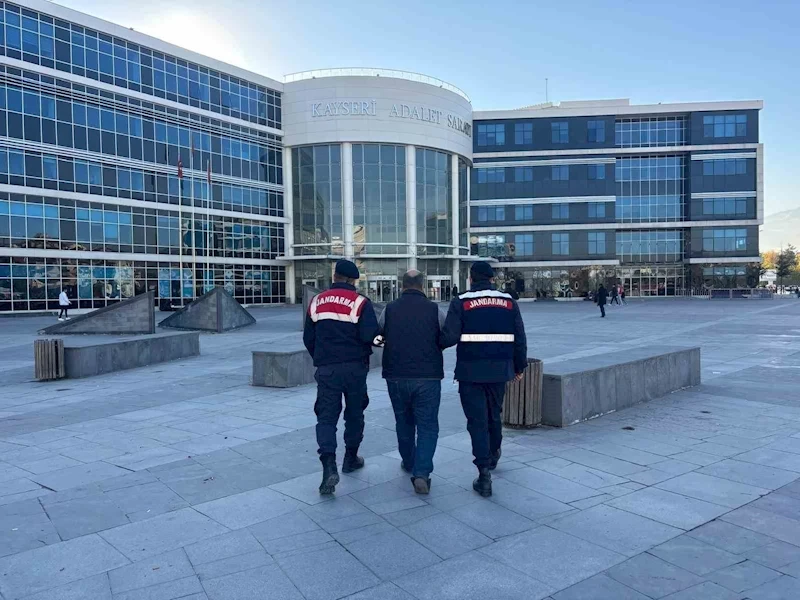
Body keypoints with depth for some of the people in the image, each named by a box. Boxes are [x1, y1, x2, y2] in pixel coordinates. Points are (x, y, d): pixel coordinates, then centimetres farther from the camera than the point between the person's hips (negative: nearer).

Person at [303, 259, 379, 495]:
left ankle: (329, 466, -14)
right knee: (354, 413, 16)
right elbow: (369, 336, -16)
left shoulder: (317, 302, 5)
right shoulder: (360, 302, -7)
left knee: (326, 416, 2)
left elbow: (308, 338, 9)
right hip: (355, 367, -1)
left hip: (326, 368, 2)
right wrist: (363, 353, 6)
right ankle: (351, 458, 29)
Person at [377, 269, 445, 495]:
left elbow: (378, 336, 11)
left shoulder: (389, 310, -1)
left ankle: (409, 462, 35)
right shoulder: (434, 310, -6)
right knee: (427, 426, 3)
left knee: (403, 421, 20)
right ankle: (421, 473, -9)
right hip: (428, 377, -2)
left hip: (396, 377, 2)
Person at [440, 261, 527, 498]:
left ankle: (484, 474, -3)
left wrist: (437, 344, 7)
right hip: (499, 371, 4)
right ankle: (493, 455, 44)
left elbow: (449, 337, -14)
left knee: (477, 421, 1)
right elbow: (520, 339, 5)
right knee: (494, 415, 23)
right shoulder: (509, 302, 3)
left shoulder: (460, 303, -7)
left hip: (470, 371, -3)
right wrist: (519, 366, 17)